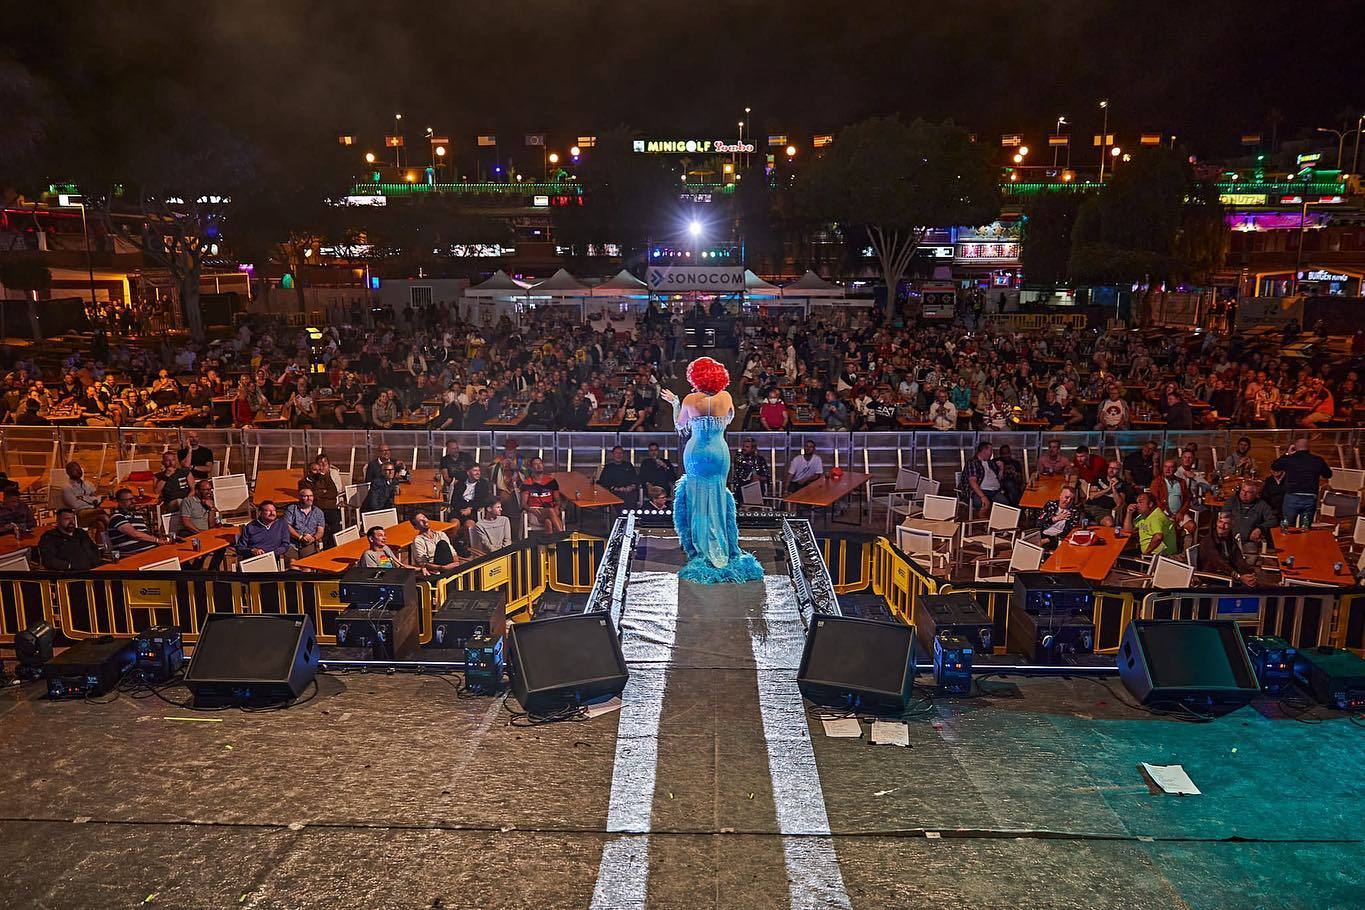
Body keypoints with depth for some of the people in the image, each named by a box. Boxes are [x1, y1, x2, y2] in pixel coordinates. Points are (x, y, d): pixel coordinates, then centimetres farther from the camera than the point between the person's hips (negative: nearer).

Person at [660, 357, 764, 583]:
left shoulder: (690, 400, -12)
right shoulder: (725, 397, -7)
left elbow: (679, 425, 3)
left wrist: (674, 403, 16)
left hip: (696, 452, -1)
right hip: (719, 452, 1)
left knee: (698, 498, 12)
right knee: (718, 496, 14)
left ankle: (703, 548, 17)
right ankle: (721, 547, 19)